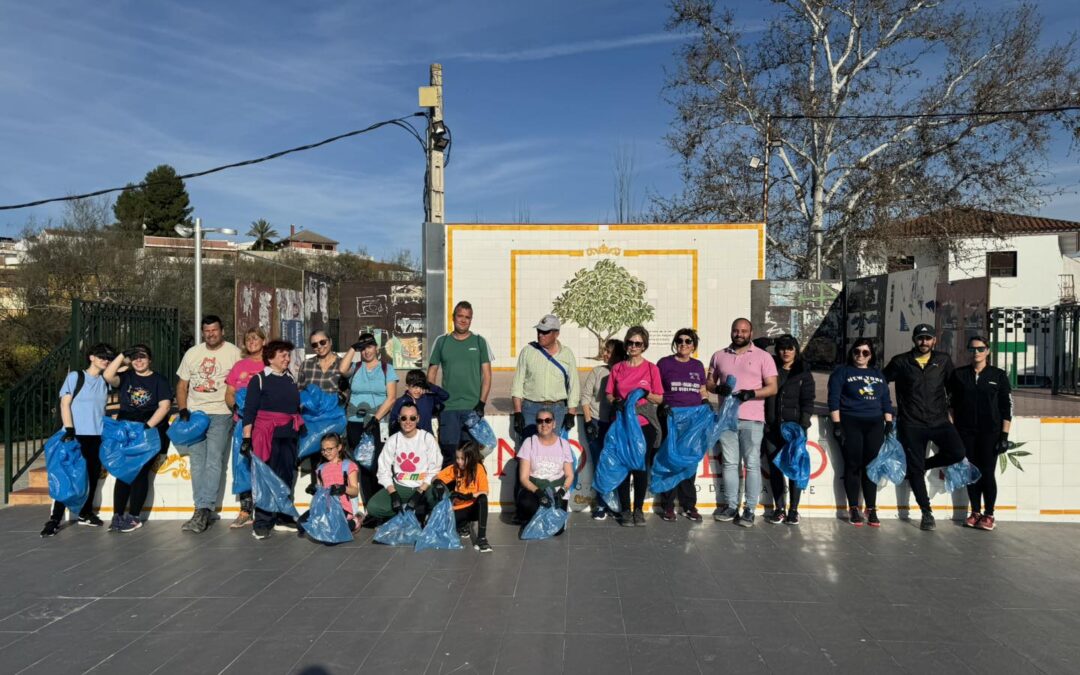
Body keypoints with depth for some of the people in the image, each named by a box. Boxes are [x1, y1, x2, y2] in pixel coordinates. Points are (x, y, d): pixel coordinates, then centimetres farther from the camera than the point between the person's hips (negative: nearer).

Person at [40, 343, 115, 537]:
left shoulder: (105, 381, 14)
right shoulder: (75, 376, 0)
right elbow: (64, 404, -4)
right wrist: (69, 429, -13)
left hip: (97, 436, 4)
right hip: (76, 434, -4)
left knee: (93, 476, 8)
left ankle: (85, 513, 23)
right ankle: (55, 519, 0)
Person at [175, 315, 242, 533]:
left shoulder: (233, 352, 2)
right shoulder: (192, 353, 14)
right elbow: (182, 384, 16)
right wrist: (183, 409, 2)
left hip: (220, 414, -5)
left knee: (213, 462, -12)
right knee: (197, 463, 5)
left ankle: (203, 509, -12)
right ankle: (204, 512, 10)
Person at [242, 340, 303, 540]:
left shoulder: (290, 379, 14)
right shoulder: (259, 379, -3)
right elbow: (249, 410, -7)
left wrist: (300, 427, 20)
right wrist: (247, 437, -12)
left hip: (289, 435, 6)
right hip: (268, 435, -6)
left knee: (287, 477, 9)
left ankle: (282, 518, 20)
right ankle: (262, 523, 2)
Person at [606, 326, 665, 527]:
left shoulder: (651, 368, 3)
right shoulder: (617, 368, 8)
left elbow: (659, 398, 4)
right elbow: (609, 395, 13)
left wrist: (646, 394, -14)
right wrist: (615, 402, -8)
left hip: (644, 425, -1)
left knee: (641, 467, 2)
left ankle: (639, 510, 15)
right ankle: (625, 510, 11)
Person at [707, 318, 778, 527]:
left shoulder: (763, 356, 3)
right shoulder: (719, 356, 13)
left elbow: (772, 387, -1)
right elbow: (709, 382, 15)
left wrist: (751, 394, -18)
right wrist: (718, 388, -8)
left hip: (752, 419, -3)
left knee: (752, 464, -2)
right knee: (729, 463, 7)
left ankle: (750, 509, 3)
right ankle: (732, 506, 14)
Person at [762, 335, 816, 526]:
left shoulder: (804, 373, 6)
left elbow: (808, 401, -2)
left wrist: (803, 424, -11)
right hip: (772, 427, 2)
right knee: (774, 467, 3)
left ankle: (793, 509, 8)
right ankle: (779, 508, 11)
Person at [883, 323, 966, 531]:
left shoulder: (943, 361, 7)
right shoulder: (900, 362, 2)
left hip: (939, 421, 2)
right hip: (911, 424, -2)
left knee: (957, 453, -19)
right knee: (915, 469, 0)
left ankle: (923, 466, 9)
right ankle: (927, 513, 12)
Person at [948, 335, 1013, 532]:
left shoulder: (999, 375, 1)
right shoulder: (958, 374, 5)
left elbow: (1007, 407, 1)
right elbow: (950, 404, 8)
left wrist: (1004, 435, -4)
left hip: (990, 432, -2)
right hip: (965, 431, 2)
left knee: (987, 473, -2)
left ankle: (989, 515, 10)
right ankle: (975, 512, 17)